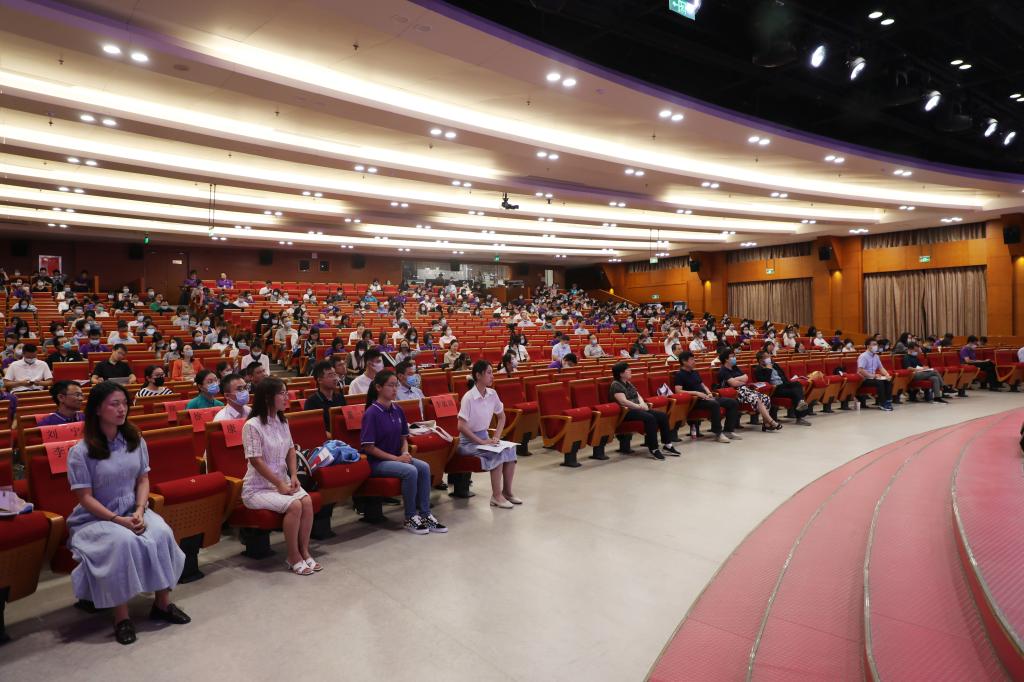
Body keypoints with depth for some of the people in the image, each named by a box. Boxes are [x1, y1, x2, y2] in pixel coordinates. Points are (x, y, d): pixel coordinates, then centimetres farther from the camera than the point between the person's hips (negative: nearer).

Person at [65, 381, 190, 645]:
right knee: (123, 541, -35)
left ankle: (162, 603, -11)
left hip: (133, 511, 4)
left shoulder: (135, 440, 3)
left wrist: (140, 511, -12)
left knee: (162, 533, -26)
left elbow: (143, 480, 5)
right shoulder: (81, 451, -11)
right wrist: (118, 520, -20)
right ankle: (121, 616, -21)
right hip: (96, 518, -4)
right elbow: (85, 498, -11)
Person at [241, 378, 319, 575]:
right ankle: (294, 557, -10)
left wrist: (293, 476, -2)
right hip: (258, 488, -6)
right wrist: (280, 484, -16)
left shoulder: (283, 421, 6)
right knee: (294, 505, -27)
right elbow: (256, 460, -18)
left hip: (282, 482, 6)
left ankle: (304, 551, -8)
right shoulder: (252, 425, -16)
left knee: (307, 500, -21)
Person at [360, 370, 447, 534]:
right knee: (410, 471, -28)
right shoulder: (371, 413, -14)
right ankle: (410, 518, -11)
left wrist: (405, 453, -6)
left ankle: (425, 514, -9)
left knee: (424, 467, -18)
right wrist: (396, 458, -17)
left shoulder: (397, 410, 6)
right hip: (376, 462, -6)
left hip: (397, 457, 6)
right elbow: (368, 447, -16)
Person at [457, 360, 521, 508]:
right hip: (469, 440, -6)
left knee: (510, 449, -16)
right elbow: (461, 426, -22)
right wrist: (482, 442, -21)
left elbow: (501, 417, 12)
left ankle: (507, 492, -5)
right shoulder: (469, 398, -20)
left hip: (484, 436, 6)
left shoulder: (492, 394, -1)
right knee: (497, 454, -26)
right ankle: (496, 496, -15)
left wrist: (496, 436, -2)